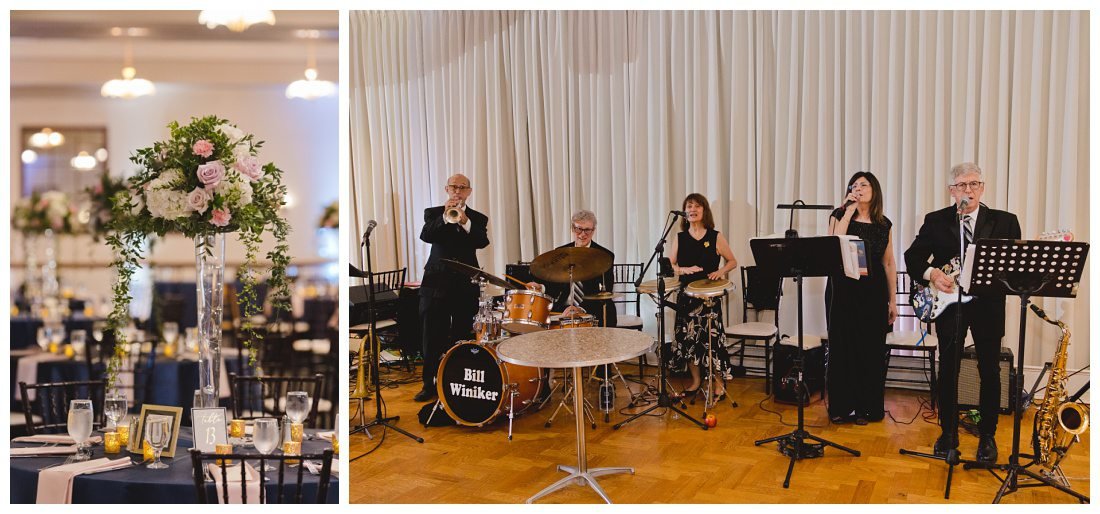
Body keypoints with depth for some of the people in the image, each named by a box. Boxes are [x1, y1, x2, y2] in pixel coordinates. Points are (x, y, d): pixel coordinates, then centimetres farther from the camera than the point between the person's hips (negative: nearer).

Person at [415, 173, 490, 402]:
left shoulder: (478, 218, 8)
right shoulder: (433, 213, 7)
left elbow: (482, 242, -11)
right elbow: (425, 236, -11)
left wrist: (466, 222, -26)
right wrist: (444, 217, -24)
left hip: (466, 285, 1)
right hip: (437, 283, 0)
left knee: (462, 338, 5)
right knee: (432, 338, 0)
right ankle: (429, 384, 9)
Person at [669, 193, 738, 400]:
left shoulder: (716, 237, -2)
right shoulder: (680, 238, 5)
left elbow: (732, 261, 6)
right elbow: (669, 265, 7)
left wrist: (720, 271, -13)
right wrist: (684, 269, -13)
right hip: (687, 294, 3)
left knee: (713, 337, -4)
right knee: (688, 338, 7)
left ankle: (719, 383, 12)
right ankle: (696, 380, 23)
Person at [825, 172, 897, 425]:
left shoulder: (883, 224, 9)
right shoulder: (840, 216, 3)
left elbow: (889, 264, 11)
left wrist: (893, 300, 8)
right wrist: (848, 211, -13)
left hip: (873, 292, 2)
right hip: (843, 290, -2)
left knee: (872, 349, 4)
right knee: (842, 347, 1)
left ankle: (867, 407, 17)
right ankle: (842, 407, 11)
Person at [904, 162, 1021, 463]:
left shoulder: (1005, 222, 5)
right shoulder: (935, 221, 5)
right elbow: (912, 256, 3)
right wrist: (931, 273, -14)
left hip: (989, 304, 0)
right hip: (949, 302, 0)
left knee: (990, 370, 5)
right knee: (948, 369, 4)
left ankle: (987, 436, 18)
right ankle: (948, 433, 17)